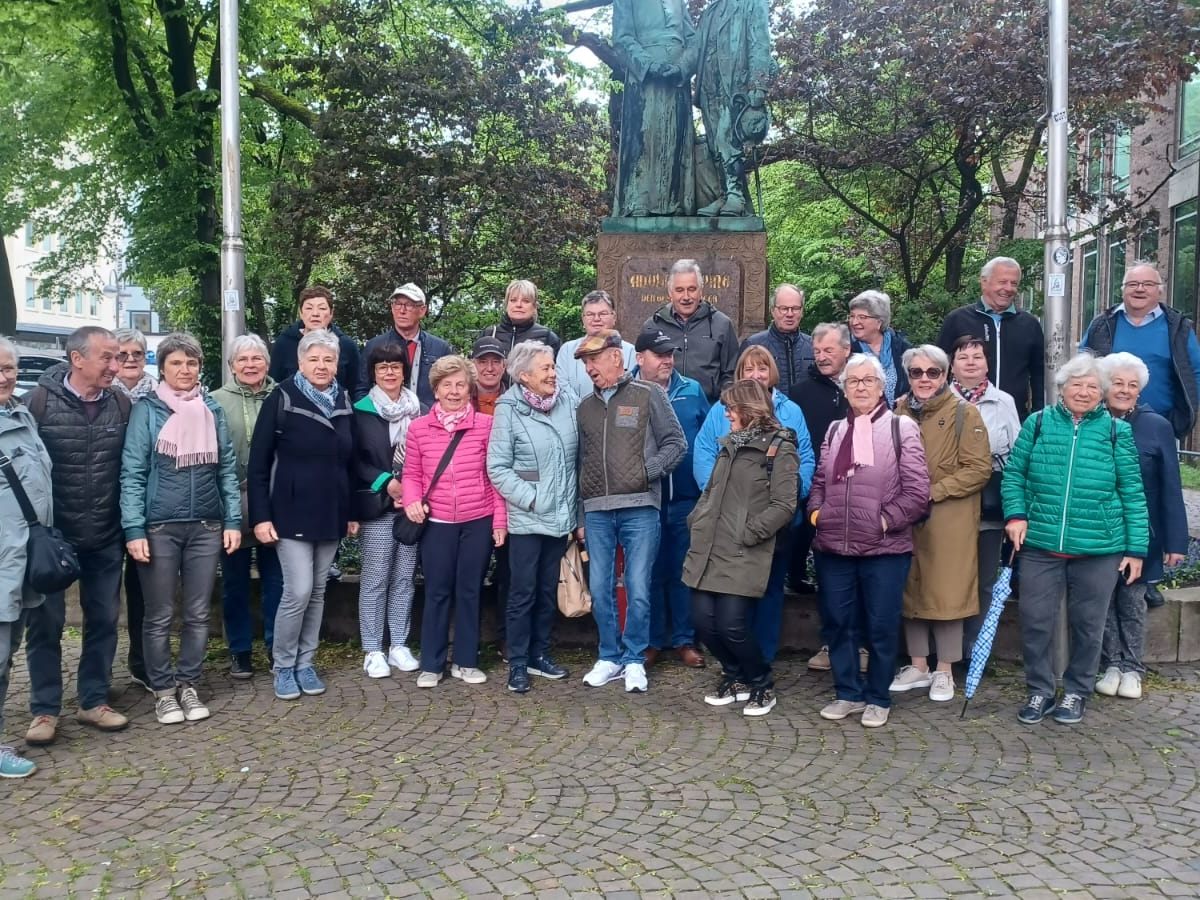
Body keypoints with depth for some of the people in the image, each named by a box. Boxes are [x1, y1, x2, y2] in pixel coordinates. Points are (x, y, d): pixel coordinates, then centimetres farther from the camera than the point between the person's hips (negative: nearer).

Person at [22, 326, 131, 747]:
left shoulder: (121, 404, -1)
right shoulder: (38, 401, -9)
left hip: (106, 538, 3)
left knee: (103, 620, 11)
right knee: (45, 623, 8)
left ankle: (94, 702, 26)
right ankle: (44, 710, 21)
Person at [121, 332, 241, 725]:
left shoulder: (213, 410, 7)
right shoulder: (146, 411, -3)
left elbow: (228, 469, 9)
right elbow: (132, 474, -6)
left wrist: (233, 521, 2)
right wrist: (134, 530, -13)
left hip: (206, 527, 3)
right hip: (159, 528, -3)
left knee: (198, 613, 10)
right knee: (160, 615, 6)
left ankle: (188, 685, 23)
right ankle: (163, 690, 19)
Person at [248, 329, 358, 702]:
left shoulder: (344, 404, 8)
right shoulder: (280, 401, -7)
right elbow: (258, 464, -8)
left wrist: (353, 512, 10)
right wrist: (260, 516, -13)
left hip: (331, 513, 5)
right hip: (292, 512, -5)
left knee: (318, 591, 10)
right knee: (298, 591, -8)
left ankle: (305, 663, 23)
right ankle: (283, 667, 11)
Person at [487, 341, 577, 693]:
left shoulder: (568, 402, 1)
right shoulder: (509, 410, -9)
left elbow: (578, 459, 7)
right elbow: (497, 468, -10)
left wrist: (576, 508, 6)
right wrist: (531, 499, -15)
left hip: (562, 517, 4)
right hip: (526, 519, -4)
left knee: (549, 591, 15)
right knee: (523, 593, 3)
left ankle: (540, 654, 29)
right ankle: (517, 663, 16)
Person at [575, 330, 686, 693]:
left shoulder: (649, 396, 2)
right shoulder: (585, 406, 16)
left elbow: (675, 443, 2)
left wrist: (648, 472, -12)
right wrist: (580, 513, 15)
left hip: (639, 508, -4)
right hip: (596, 512, 4)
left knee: (638, 590, -2)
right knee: (600, 589, 6)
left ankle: (634, 660, 14)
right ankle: (610, 657, 21)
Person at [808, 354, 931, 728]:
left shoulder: (902, 427, -2)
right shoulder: (835, 430, 16)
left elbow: (918, 489, -7)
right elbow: (820, 480, 21)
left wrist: (887, 519, -11)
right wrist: (816, 509, 3)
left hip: (883, 547, -5)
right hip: (833, 545, 5)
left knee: (881, 626, 5)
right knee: (837, 622, 9)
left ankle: (878, 698, 21)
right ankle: (849, 692, 25)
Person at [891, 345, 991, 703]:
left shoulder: (965, 413, -5)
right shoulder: (899, 412, 9)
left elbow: (979, 469, -10)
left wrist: (933, 491, -16)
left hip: (950, 519, -4)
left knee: (946, 591, 1)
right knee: (911, 589, 9)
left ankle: (944, 672, 14)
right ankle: (918, 666, 22)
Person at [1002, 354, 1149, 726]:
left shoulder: (1117, 431, 1)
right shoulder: (1038, 423, 3)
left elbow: (1132, 493, 3)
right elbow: (1013, 473, 7)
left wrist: (1136, 548, -1)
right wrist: (1015, 514, -8)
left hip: (1098, 549, 0)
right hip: (1040, 544, 0)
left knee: (1087, 625, 11)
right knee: (1035, 621, 4)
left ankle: (1077, 693, 29)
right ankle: (1039, 691, 22)